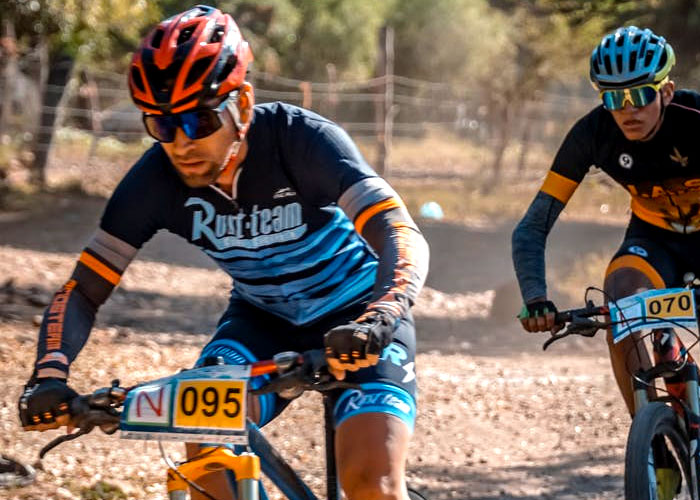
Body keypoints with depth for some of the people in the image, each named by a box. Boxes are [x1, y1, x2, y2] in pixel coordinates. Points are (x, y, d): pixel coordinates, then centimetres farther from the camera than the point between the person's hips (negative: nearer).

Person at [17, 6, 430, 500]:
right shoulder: (156, 179, -19)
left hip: (355, 321, -3)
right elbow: (85, 289, -14)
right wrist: (49, 376, -33)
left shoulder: (301, 139, -29)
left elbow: (403, 237, -39)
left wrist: (377, 321, -59)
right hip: (262, 319, 3)